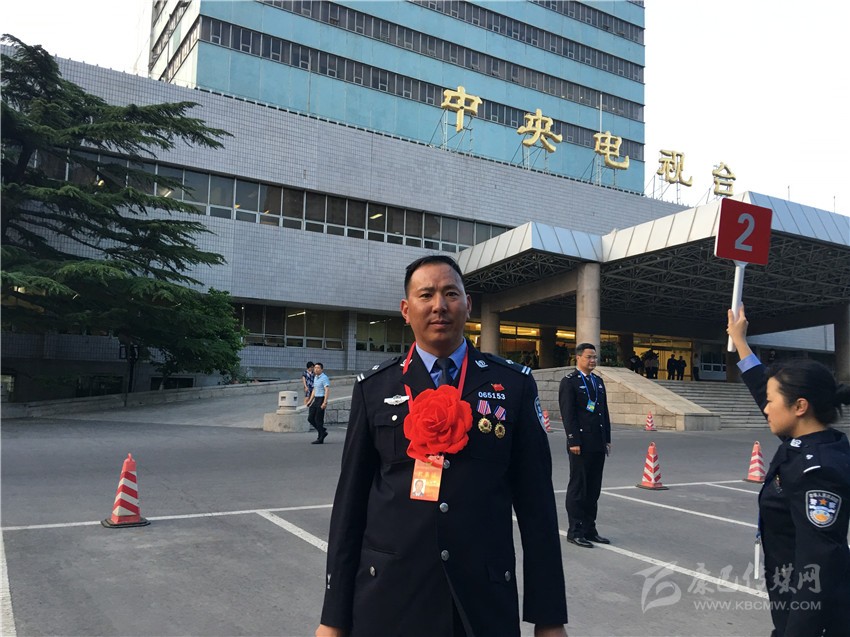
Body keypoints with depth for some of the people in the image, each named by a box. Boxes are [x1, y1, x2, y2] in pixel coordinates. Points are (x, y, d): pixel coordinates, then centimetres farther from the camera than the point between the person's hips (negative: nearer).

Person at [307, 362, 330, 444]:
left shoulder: (324, 378, -12)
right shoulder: (315, 378, 16)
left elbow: (327, 390, -20)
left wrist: (325, 402, -28)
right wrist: (310, 400, 23)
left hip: (321, 399, -9)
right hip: (315, 400, 9)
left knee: (318, 419, -5)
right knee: (310, 418, 7)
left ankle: (320, 438, 5)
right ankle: (323, 431, 21)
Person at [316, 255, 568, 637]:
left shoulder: (514, 384, 0)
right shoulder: (374, 388, 1)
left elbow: (536, 500, 0)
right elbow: (351, 499, 1)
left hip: (485, 598, 0)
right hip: (389, 596, 1)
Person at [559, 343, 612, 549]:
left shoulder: (598, 381, 15)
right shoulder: (569, 381, -7)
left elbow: (604, 412, 17)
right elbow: (567, 414, -12)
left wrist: (607, 439, 13)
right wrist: (574, 441, -17)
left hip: (598, 445, 7)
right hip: (580, 445, -7)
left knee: (594, 489, 12)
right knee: (578, 488, 0)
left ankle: (590, 529, 21)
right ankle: (575, 532, 8)